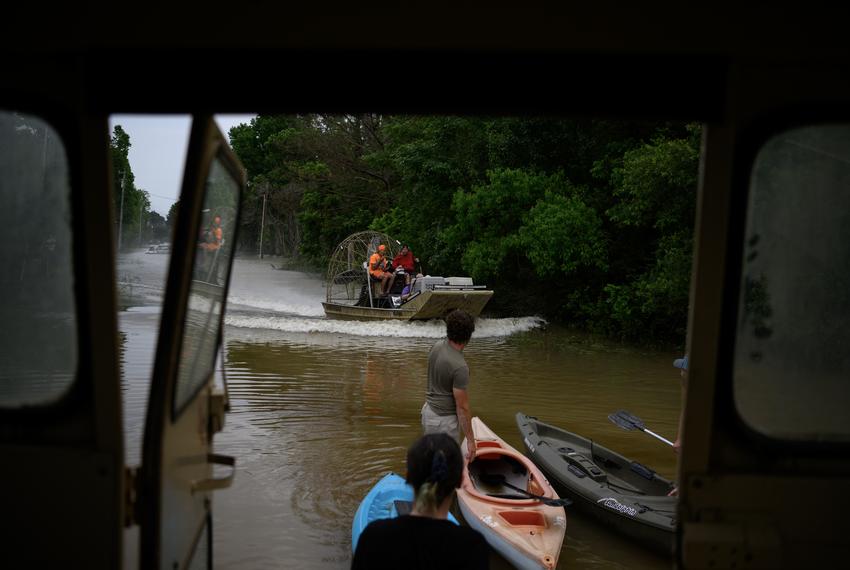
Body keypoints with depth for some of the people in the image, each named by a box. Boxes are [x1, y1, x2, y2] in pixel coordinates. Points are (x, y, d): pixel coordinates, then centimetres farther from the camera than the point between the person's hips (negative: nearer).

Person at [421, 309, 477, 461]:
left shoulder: (437, 346, -5)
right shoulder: (459, 367, -28)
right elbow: (462, 407, -23)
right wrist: (470, 440, -15)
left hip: (428, 410, 8)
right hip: (443, 420, -8)